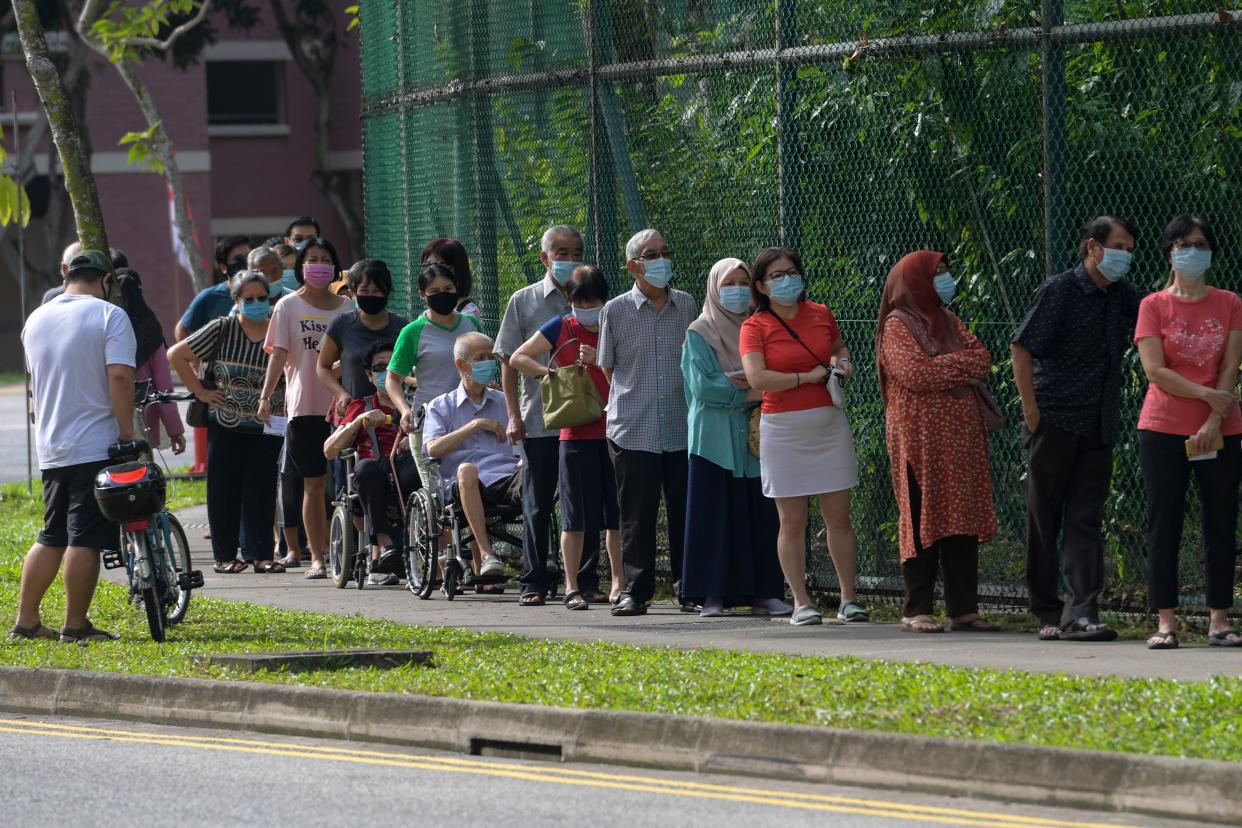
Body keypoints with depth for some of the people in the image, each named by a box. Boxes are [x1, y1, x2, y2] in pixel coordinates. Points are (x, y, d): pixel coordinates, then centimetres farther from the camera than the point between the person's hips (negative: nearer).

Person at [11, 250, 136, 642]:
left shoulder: (36, 320, 14)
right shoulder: (109, 316, -7)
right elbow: (119, 377, -17)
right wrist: (127, 433, -11)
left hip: (50, 448, 7)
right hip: (97, 446, -7)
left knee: (51, 537, 15)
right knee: (84, 539, -3)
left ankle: (26, 621, 15)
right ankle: (76, 626, -1)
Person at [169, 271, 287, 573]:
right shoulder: (221, 330, -1)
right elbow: (177, 355, 0)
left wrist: (285, 405, 1)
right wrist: (200, 392, -2)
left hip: (266, 427, 1)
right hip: (225, 425, -1)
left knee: (261, 491, -1)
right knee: (224, 489, 0)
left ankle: (260, 553, 5)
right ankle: (225, 555, 6)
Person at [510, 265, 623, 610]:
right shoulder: (561, 328, 3)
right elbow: (517, 358, 5)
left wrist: (600, 361, -15)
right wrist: (549, 372, -9)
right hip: (576, 434, -1)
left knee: (615, 515, 4)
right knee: (575, 516, 0)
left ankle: (618, 584, 12)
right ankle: (573, 587, 5)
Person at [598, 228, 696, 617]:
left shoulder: (686, 305, 9)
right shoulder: (616, 311, 1)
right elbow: (607, 367, 10)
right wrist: (632, 399, 7)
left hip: (682, 428, 2)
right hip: (633, 431, -2)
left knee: (685, 512, 3)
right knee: (637, 515, 1)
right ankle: (635, 591, 9)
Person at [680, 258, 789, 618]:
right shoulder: (699, 334, 1)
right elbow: (702, 385, -9)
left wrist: (736, 383, -8)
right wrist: (752, 392, -11)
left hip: (754, 438, 4)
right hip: (715, 437, -4)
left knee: (761, 515, 0)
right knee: (716, 513, -5)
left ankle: (762, 592, 2)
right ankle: (712, 594, -4)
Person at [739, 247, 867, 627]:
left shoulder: (821, 315, 7)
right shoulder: (755, 327, -4)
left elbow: (839, 346, 27)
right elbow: (757, 378, -17)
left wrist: (843, 361, 4)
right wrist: (808, 377, -13)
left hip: (829, 425, 3)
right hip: (783, 431, -3)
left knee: (838, 517, 2)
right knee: (792, 521, 0)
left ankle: (849, 599, 6)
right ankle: (801, 602, 5)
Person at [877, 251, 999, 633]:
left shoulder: (949, 321, 19)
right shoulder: (897, 326, -3)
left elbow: (982, 358, 8)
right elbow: (916, 373, -16)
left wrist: (943, 368, -9)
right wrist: (961, 366, -4)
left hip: (961, 436, 7)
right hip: (920, 438, -7)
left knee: (963, 522, 3)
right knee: (924, 520, -7)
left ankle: (963, 608, 5)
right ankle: (916, 611, -3)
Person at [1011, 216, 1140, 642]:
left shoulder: (1121, 295, 12)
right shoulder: (1061, 290, -8)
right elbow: (1021, 348, -9)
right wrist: (1031, 409, -12)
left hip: (1098, 428, 6)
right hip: (1055, 424, -6)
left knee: (1085, 520, -2)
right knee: (1045, 519, 4)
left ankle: (1081, 614, -9)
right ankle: (1048, 612, 10)